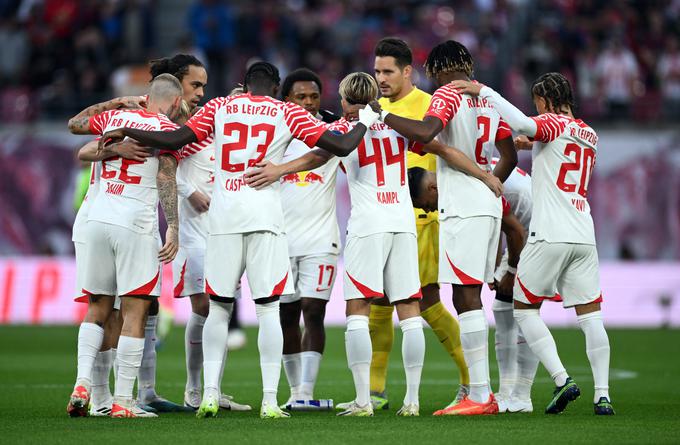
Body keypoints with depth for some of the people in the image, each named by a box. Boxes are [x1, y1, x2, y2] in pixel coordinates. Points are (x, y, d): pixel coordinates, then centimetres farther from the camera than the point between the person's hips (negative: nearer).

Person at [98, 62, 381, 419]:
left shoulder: (219, 107, 9)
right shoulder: (287, 113, 6)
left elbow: (175, 140, 3)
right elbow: (341, 146, 3)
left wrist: (125, 132, 14)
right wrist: (364, 122, 23)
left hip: (224, 216, 2)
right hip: (265, 215, -2)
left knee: (218, 307, 11)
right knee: (268, 309, 1)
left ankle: (210, 393, 2)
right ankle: (270, 400, -5)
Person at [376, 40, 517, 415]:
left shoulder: (449, 95, -8)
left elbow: (424, 133, -25)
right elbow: (510, 157, 23)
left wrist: (381, 115, -15)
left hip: (462, 209, -8)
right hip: (488, 205, 8)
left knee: (466, 298, -9)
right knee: (470, 300, 11)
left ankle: (479, 395, -12)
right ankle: (481, 393, 10)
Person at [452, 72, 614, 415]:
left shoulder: (553, 124, -3)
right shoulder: (589, 136, 18)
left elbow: (524, 125, -24)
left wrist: (484, 91, -18)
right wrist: (531, 145, 32)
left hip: (550, 234, -6)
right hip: (584, 236, 6)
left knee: (525, 309, 5)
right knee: (590, 315, 5)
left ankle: (562, 380, -8)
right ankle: (602, 396, -4)